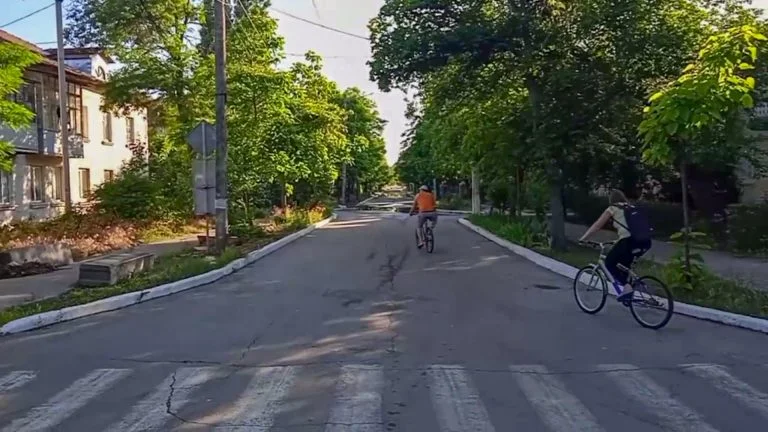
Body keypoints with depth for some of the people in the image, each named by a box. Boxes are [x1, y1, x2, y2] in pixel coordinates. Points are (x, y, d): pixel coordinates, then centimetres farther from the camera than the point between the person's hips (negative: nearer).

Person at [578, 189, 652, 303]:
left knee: (609, 263, 11)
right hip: (645, 242, 7)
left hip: (629, 241, -7)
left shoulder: (613, 209, 9)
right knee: (624, 263, 28)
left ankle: (627, 287, -4)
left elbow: (596, 226, 12)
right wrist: (619, 242, 47)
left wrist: (583, 238, 20)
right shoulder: (632, 208, 26)